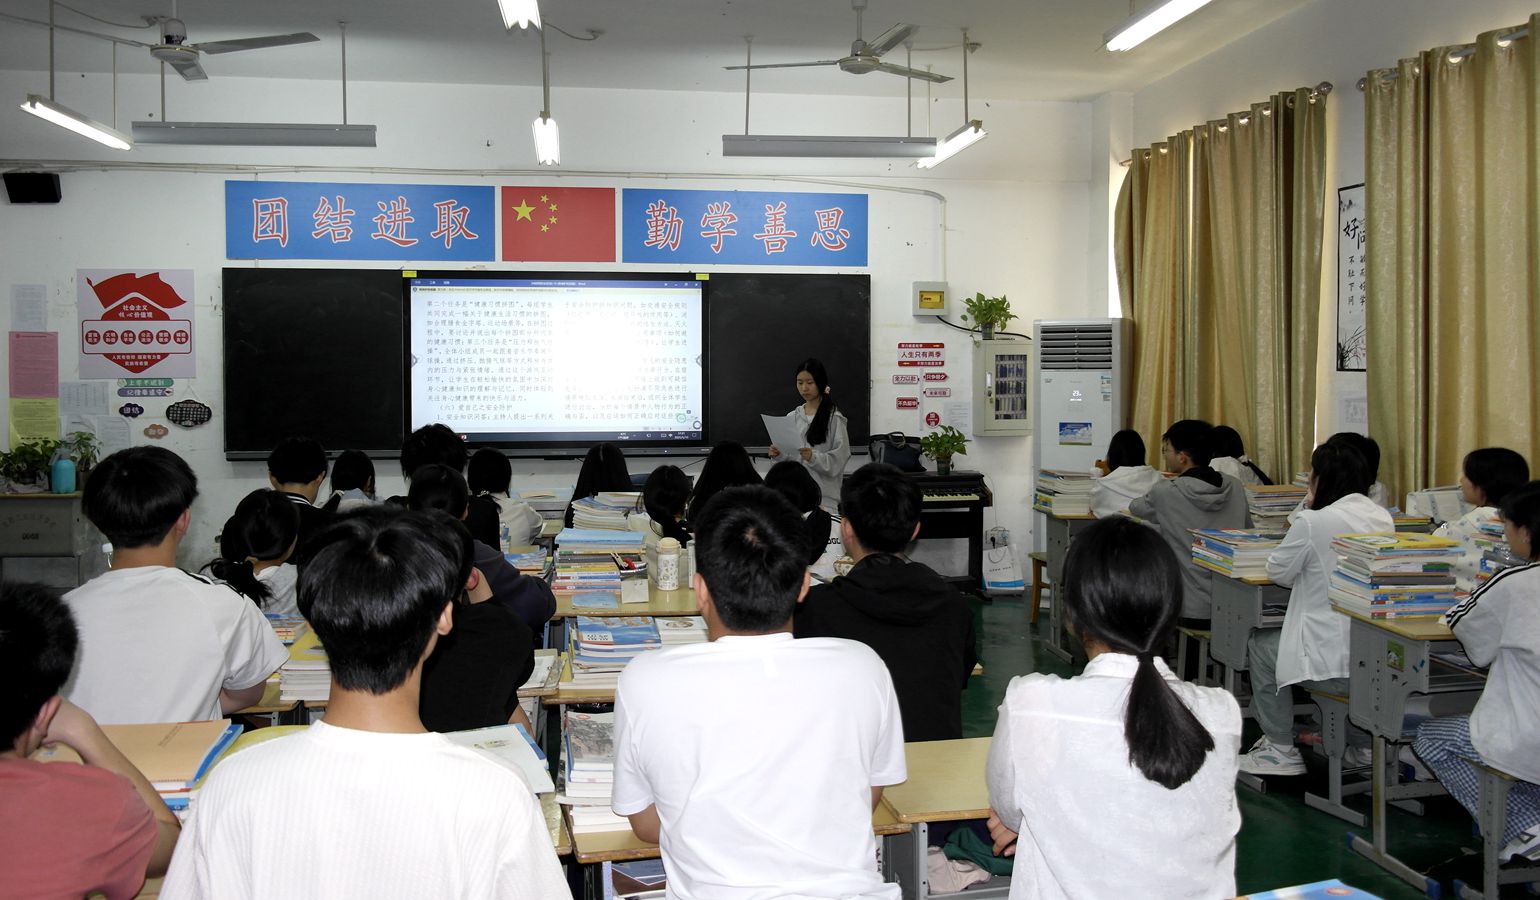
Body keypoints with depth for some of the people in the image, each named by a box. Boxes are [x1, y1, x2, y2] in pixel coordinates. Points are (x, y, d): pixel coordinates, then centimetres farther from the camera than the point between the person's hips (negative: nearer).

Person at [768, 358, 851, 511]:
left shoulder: (834, 418, -4)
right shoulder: (791, 418, 11)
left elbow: (839, 460, -8)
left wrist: (814, 457, -23)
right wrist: (776, 455, -6)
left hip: (823, 494, -4)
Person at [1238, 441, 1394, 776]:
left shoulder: (1314, 522, -17)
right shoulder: (1383, 518, 5)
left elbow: (1278, 572, -1)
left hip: (1337, 664, -7)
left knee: (1260, 645, 18)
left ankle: (1281, 750, 21)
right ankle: (1362, 745, 34)